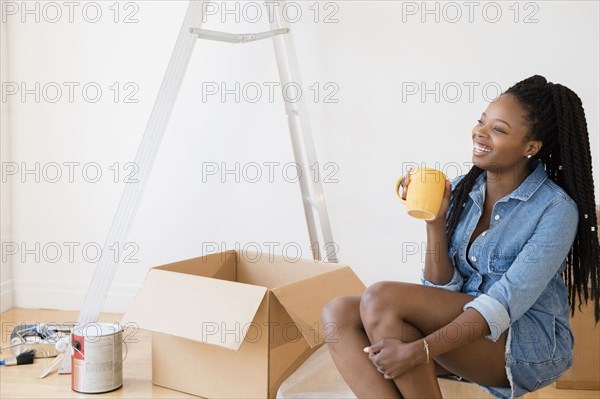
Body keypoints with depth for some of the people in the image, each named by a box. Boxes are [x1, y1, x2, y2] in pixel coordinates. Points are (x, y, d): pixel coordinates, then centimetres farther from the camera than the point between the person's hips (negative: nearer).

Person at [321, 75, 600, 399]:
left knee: (382, 298, -26)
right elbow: (440, 289, 2)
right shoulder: (458, 191, 4)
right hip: (460, 326, 6)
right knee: (339, 313, -17)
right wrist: (435, 221, -12)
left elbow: (506, 302, -21)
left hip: (530, 344, -6)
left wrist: (418, 350, -30)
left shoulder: (556, 209, -12)